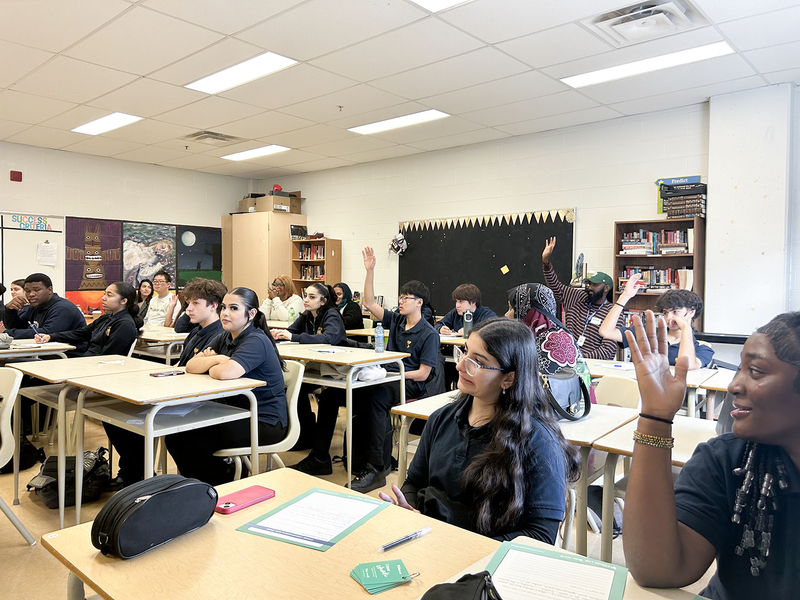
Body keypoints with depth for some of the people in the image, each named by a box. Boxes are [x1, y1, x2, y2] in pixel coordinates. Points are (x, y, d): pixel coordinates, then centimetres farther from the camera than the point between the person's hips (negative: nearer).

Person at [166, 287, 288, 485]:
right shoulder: (225, 337, 9)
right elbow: (191, 366, 2)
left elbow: (226, 372, -35)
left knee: (195, 446, -20)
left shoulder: (256, 342, -19)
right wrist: (216, 359, -17)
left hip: (264, 422, -9)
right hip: (237, 412, 9)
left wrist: (209, 366, -12)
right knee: (175, 438, -3)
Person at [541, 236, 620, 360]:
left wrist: (582, 358, -20)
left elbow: (607, 350, -9)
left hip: (594, 364, -4)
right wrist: (545, 260, 2)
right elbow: (556, 286, 13)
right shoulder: (578, 299, 12)